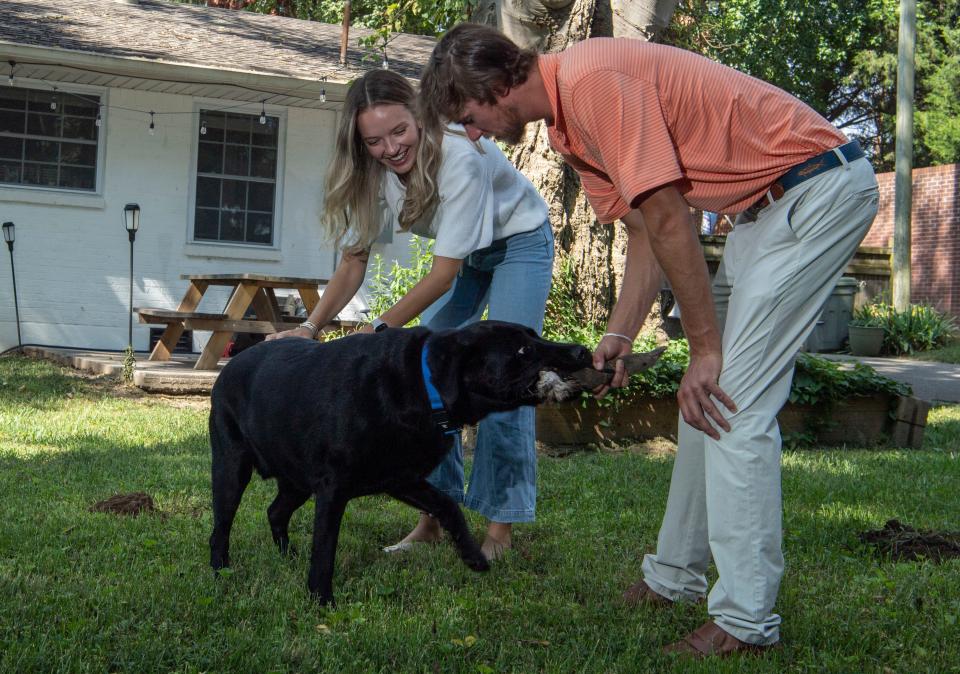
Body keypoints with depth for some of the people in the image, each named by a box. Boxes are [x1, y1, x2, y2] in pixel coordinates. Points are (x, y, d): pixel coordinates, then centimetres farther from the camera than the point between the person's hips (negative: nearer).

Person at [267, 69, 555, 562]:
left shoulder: (459, 156, -38)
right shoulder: (372, 171, -18)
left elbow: (443, 274, -34)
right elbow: (354, 262, -14)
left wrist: (380, 328, -38)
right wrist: (310, 327, -27)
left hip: (520, 240, -6)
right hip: (463, 253, 6)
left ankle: (501, 529, -9)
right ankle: (435, 515, 6)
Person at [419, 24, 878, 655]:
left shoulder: (592, 80, -21)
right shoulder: (566, 118, 10)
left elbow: (667, 220, -21)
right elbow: (645, 234, 13)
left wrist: (705, 349, -15)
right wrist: (618, 337, 3)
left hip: (820, 186, -10)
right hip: (770, 200, 10)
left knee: (733, 401, -13)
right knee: (708, 396, 13)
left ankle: (746, 620, -8)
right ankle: (676, 576, 24)